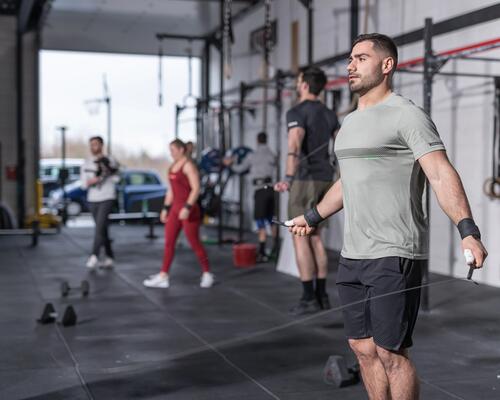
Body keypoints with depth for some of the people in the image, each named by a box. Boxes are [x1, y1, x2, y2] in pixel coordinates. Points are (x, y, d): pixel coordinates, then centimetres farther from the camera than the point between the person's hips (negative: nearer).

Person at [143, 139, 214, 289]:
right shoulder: (172, 167, 14)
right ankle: (163, 277, 7)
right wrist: (165, 208, 16)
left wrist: (187, 208, -26)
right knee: (168, 243, 4)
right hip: (175, 208, 8)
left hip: (188, 210, -8)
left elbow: (196, 189, -18)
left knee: (194, 243, -1)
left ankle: (207, 274, 13)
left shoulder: (188, 165, -11)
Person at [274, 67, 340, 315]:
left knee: (300, 238, -3)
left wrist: (288, 179, -34)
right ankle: (321, 295, 15)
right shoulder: (328, 114, 15)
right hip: (325, 179, 8)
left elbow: (294, 146, -28)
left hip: (306, 179, -8)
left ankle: (309, 298, -4)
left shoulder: (297, 112, -11)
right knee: (315, 237, 14)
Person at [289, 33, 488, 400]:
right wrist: (313, 217, 39)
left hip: (394, 256, -8)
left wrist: (467, 230, -32)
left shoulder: (407, 115, -8)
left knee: (391, 352, -4)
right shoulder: (350, 122, 17)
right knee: (364, 347, 13)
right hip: (353, 255, 8)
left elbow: (441, 174, -19)